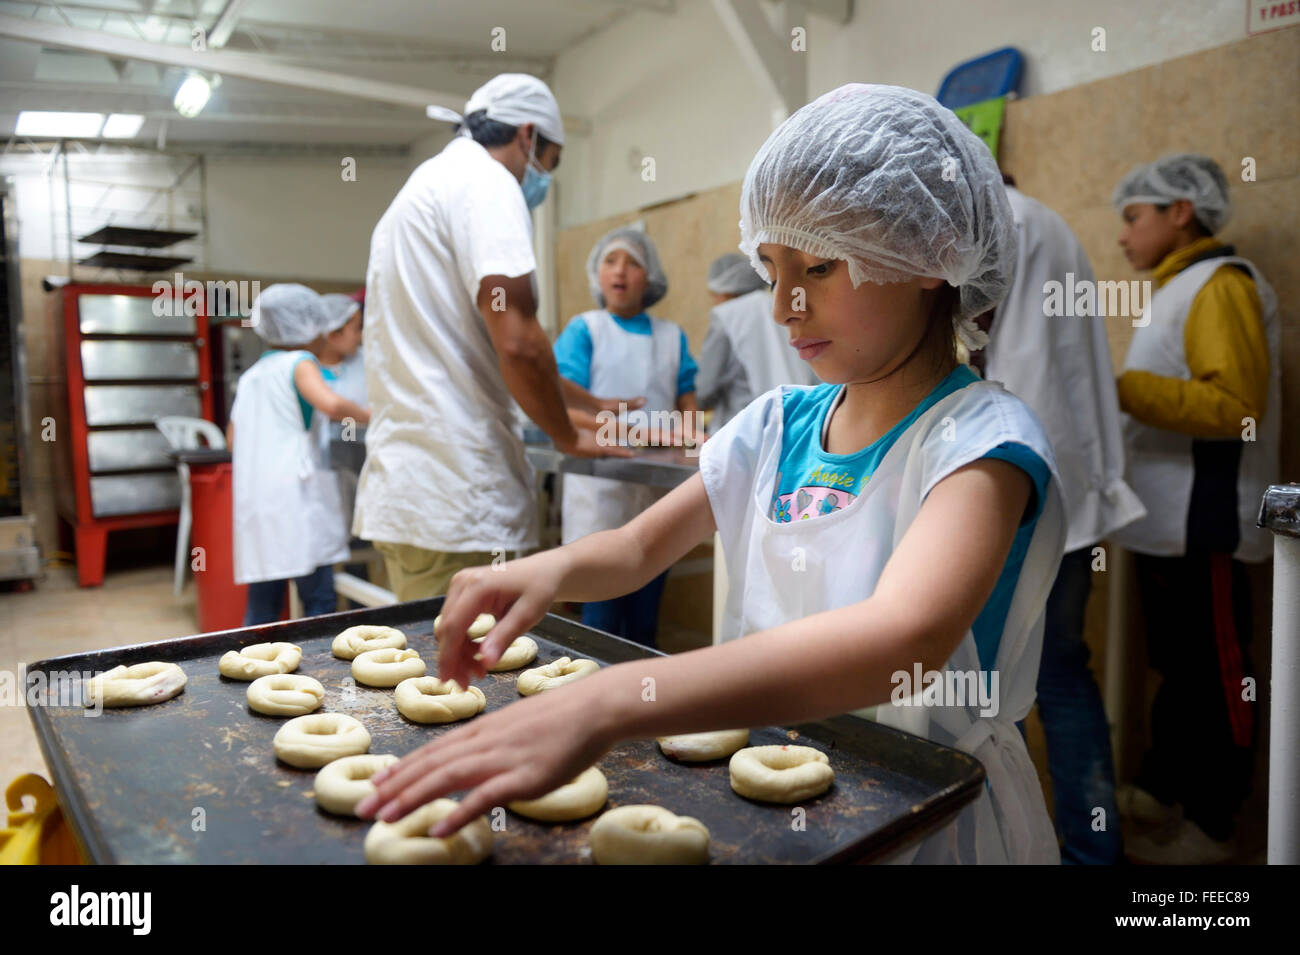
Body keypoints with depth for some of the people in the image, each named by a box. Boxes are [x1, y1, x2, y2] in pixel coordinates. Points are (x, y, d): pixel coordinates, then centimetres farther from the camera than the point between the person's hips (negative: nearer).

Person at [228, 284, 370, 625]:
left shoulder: (250, 375, 20)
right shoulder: (300, 362, -2)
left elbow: (232, 438, 25)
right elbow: (331, 404, -22)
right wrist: (369, 415, -6)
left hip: (253, 496, 8)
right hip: (294, 491, -7)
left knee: (261, 607, 9)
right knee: (319, 601, -4)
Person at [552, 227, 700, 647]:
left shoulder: (671, 335, 13)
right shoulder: (584, 330, 2)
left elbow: (686, 399, 14)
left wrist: (689, 433, -10)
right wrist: (632, 432, -23)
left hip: (656, 486, 4)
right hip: (600, 483, -3)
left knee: (645, 619, 10)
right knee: (601, 616, -4)